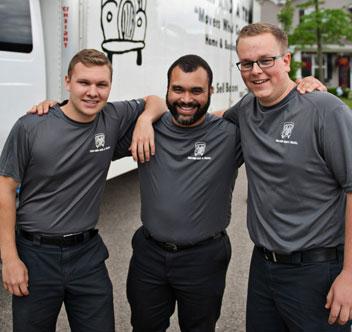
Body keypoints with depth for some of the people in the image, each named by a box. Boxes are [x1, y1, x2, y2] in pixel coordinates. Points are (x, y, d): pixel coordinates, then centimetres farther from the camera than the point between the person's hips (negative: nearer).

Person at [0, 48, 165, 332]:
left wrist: (145, 119, -10)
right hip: (35, 255, -2)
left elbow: (155, 102, 14)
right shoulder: (30, 128, -11)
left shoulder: (114, 119, -4)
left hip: (88, 254, 3)